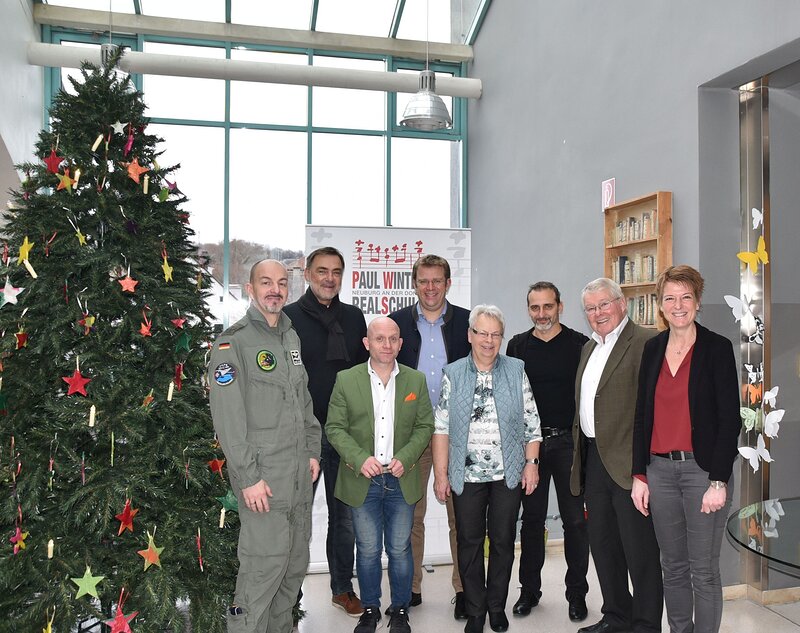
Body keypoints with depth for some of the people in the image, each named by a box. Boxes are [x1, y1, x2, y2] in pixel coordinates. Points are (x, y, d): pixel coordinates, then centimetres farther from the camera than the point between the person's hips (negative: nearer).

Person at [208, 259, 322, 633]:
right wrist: (248, 476, -18)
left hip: (301, 475, 7)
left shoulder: (291, 338, 13)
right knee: (265, 563, -4)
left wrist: (312, 451, 12)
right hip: (263, 477, -7)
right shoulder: (233, 342, -10)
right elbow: (227, 417, -16)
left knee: (296, 561, 15)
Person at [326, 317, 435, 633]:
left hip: (401, 479, 1)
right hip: (362, 480, -1)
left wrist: (405, 458, -11)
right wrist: (360, 459, -17)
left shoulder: (416, 380, 3)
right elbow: (335, 428, -3)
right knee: (367, 550, 10)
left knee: (400, 549, 10)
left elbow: (425, 426, 4)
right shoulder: (346, 379, -2)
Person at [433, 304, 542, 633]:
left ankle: (497, 606, 28)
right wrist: (441, 474, -3)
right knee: (469, 542, 8)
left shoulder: (516, 371, 2)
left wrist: (531, 463, -2)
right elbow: (441, 428, -1)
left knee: (503, 541, 10)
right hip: (466, 475, 0)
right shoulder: (453, 374, 1)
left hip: (508, 474, 0)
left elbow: (531, 423, 4)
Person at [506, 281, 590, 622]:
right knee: (532, 518, 11)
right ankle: (529, 590, 23)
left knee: (575, 519, 6)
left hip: (569, 442, -2)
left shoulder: (579, 344, -1)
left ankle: (577, 593, 20)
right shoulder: (517, 346, 5)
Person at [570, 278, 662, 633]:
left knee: (639, 547, 3)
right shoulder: (588, 348, 17)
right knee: (602, 543, 17)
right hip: (593, 459, 9)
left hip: (627, 463, -9)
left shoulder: (644, 343, -10)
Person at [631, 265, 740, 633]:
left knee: (704, 571, 4)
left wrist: (718, 481, -13)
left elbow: (730, 419, -8)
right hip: (660, 469, 4)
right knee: (673, 567, 14)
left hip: (702, 469, -4)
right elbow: (642, 415, 9)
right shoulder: (652, 349, 8)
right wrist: (639, 475, 6)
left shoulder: (717, 348, -5)